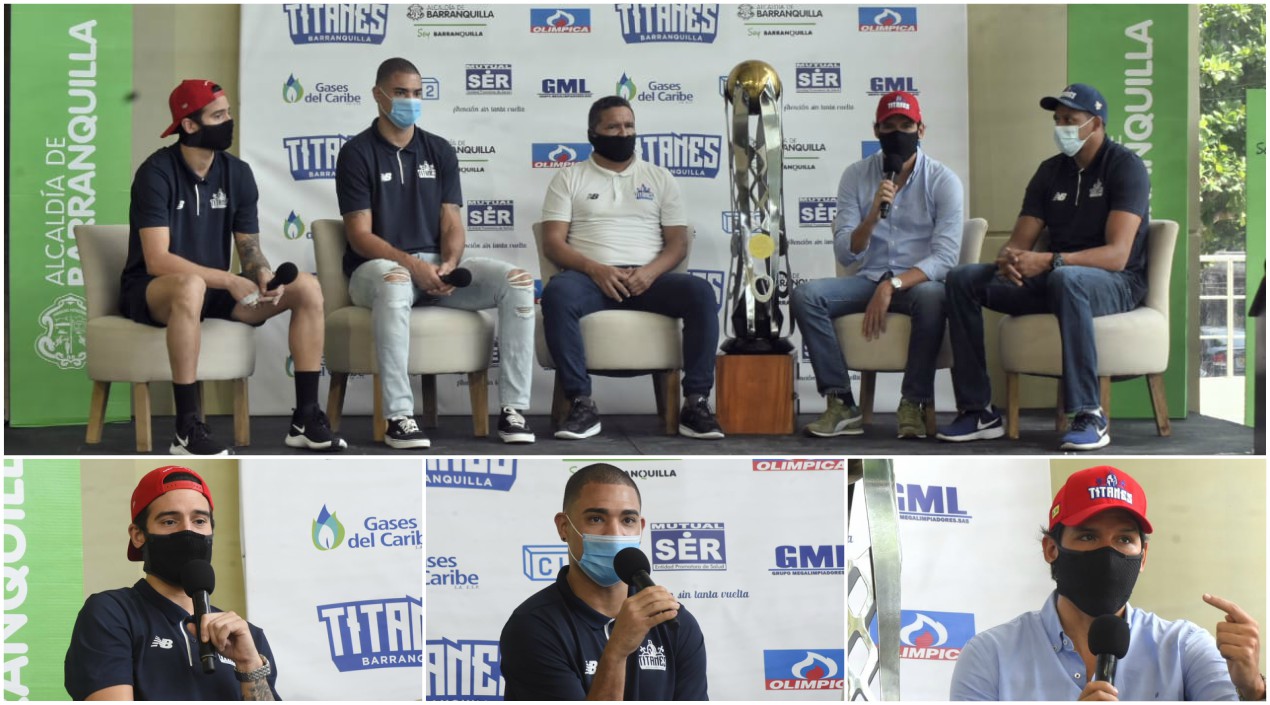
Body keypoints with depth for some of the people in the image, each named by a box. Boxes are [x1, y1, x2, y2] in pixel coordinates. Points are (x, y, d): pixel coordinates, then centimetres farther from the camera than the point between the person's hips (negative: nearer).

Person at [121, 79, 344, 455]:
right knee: (191, 286, -42)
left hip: (214, 288, 7)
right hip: (151, 293, -7)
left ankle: (305, 419, -6)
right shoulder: (156, 173, -16)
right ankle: (187, 430, -37)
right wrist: (228, 281, -28)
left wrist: (263, 274, -18)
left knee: (307, 287, -8)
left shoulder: (237, 173, 3)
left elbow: (250, 249, 6)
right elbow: (156, 260, -24)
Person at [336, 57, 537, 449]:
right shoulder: (357, 153, -2)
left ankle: (513, 408, -18)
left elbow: (452, 225, 6)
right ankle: (398, 416, -38)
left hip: (437, 266, 5)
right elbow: (360, 236, -9)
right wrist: (412, 264, -24)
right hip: (377, 267, -4)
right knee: (394, 281, -42)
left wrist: (449, 264, -16)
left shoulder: (439, 151, 12)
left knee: (518, 281, -19)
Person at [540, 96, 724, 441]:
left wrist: (650, 271, -12)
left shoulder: (659, 177, 18)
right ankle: (582, 404, -32)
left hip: (647, 277, 2)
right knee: (557, 293, -37)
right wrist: (594, 268, -17)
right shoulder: (569, 178, 12)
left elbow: (678, 243, 10)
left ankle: (695, 402, -25)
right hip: (591, 276, -1)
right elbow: (553, 243, 2)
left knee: (701, 292, -29)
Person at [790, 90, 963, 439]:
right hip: (867, 279, 3)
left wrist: (892, 286, -27)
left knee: (932, 298, -39)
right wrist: (873, 216, -21)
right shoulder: (856, 176, 5)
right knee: (804, 296, -23)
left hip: (919, 281, -3)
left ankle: (913, 404, -21)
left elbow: (945, 256, -13)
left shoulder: (943, 180, -3)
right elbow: (845, 253, -2)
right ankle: (842, 405, -21)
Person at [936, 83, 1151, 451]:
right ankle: (978, 411, -15)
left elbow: (1117, 254, -22)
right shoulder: (1051, 171, 11)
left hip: (1116, 282, -7)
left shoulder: (1125, 166, -9)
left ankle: (1090, 416, -38)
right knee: (963, 279, -10)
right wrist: (1008, 259, -21)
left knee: (1065, 279, -41)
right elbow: (1020, 242, 6)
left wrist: (1048, 261, -35)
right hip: (1052, 281, 7)